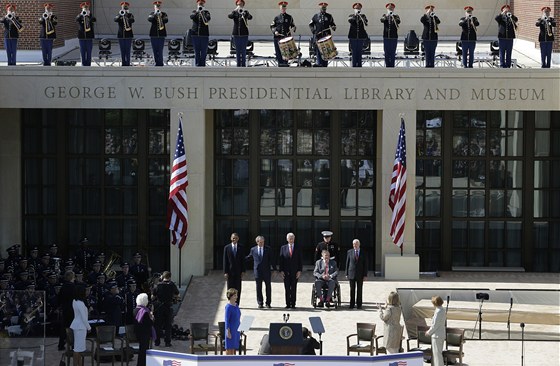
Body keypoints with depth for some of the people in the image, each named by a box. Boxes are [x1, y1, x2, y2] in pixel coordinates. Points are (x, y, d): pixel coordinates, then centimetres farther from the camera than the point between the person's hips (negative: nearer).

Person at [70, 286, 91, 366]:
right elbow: (84, 317, -16)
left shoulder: (75, 301, 8)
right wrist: (89, 327, -9)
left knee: (79, 347, 12)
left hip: (77, 325, 10)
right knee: (78, 347, -6)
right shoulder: (80, 304, -20)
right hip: (80, 326, -10)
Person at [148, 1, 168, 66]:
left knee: (160, 51, -9)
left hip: (161, 35, -2)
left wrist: (161, 16, -28)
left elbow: (166, 20, -12)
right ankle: (157, 63, 12)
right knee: (155, 51, 4)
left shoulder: (164, 14, 6)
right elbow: (149, 19, -11)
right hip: (153, 35, 2)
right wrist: (155, 15, -27)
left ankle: (160, 63, -7)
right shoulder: (152, 14, 8)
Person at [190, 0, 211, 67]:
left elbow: (208, 18, -14)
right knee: (196, 51, 3)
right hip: (195, 34, 1)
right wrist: (197, 12, -29)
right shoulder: (194, 11, 11)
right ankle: (197, 64, 8)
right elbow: (192, 17, -11)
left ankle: (202, 64, 3)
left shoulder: (206, 12, 7)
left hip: (204, 34, -1)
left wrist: (203, 13, -30)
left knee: (204, 51, -2)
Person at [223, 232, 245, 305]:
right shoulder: (227, 247, 1)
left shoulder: (241, 247, 4)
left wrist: (243, 271, -2)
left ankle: (237, 304, 7)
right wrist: (225, 272, -5)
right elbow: (225, 261, 0)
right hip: (230, 271, -1)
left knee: (238, 289, 2)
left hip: (238, 271, 1)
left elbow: (243, 260, 5)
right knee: (230, 289, 3)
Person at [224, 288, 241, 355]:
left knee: (234, 348, 10)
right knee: (229, 348, -4)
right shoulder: (228, 306, -13)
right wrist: (228, 332, -17)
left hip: (236, 329, 7)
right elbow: (227, 320, -14)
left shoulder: (236, 305, 10)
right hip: (231, 329, -7)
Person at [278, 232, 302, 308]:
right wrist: (281, 270, -3)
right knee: (287, 288, 1)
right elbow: (281, 260, 5)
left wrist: (299, 271, -4)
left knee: (294, 288, 0)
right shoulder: (283, 248, 7)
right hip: (286, 272, 0)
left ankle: (293, 304, 4)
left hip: (295, 272, 0)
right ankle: (288, 304, 5)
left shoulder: (297, 248, 6)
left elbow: (300, 260, 6)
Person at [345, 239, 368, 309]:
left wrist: (365, 275, -4)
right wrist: (347, 274, 1)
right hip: (351, 274, 0)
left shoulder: (363, 253, 3)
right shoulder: (350, 252, 5)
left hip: (360, 274, 0)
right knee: (352, 290, 3)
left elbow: (365, 264, 2)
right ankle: (352, 304, 9)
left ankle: (359, 304, 10)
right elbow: (347, 263, 6)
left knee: (359, 290, 3)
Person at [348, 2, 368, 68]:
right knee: (354, 52, -1)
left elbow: (366, 22, -9)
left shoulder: (363, 16, 8)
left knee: (360, 52, 2)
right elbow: (350, 20, -14)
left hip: (361, 37, 1)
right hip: (353, 37, -1)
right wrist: (355, 15, -27)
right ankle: (354, 65, 4)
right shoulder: (351, 16, 7)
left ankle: (359, 65, 7)